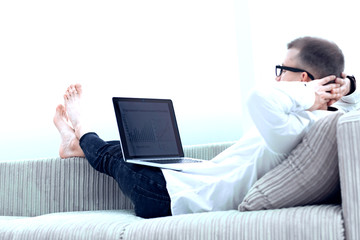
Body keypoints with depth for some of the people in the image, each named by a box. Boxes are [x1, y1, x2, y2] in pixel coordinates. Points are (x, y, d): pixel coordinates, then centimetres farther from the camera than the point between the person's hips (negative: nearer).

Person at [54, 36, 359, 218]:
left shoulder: (295, 129, -35)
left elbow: (261, 98, -54)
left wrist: (306, 95, -36)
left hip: (171, 197, -8)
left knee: (116, 156, 19)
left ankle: (83, 134, 52)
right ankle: (77, 144, 54)